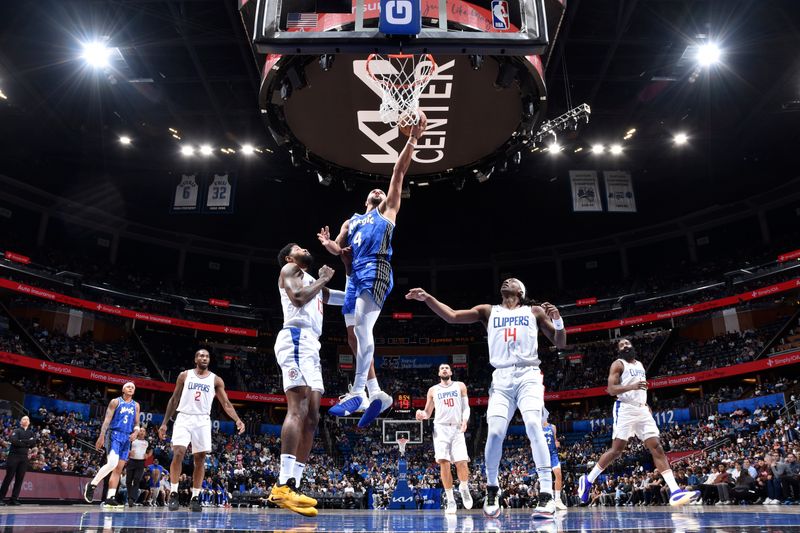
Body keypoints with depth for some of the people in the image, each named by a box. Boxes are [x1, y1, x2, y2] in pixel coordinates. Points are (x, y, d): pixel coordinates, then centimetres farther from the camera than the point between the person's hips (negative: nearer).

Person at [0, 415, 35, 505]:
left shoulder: (31, 433, 15)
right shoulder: (16, 431, 3)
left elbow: (33, 442, -5)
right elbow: (13, 441, -16)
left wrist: (21, 442, -12)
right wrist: (27, 443, -12)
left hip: (24, 457, 4)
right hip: (14, 456, -4)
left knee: (20, 479, 1)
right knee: (9, 477, -4)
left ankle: (14, 499, 3)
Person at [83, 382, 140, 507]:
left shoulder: (136, 405, 15)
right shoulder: (115, 402, 2)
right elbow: (107, 419, -5)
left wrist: (135, 432, -5)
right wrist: (101, 436, -14)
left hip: (127, 438, 6)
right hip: (114, 434, -5)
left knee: (119, 469, 2)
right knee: (112, 463, -25)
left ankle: (110, 498, 3)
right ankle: (92, 485, -9)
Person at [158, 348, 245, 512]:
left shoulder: (216, 380, 6)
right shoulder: (184, 375, 7)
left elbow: (226, 403, 2)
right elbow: (174, 399, 11)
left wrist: (237, 420, -14)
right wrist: (164, 423, 7)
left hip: (202, 420, 1)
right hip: (183, 418, -1)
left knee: (200, 459, 1)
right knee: (178, 453, -15)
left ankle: (195, 497, 9)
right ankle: (173, 493, -2)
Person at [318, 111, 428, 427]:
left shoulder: (387, 211, 19)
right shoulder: (351, 221, 32)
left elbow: (399, 172, 9)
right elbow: (338, 250, 22)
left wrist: (412, 140, 1)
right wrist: (327, 242, -1)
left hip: (375, 270, -7)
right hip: (355, 274, 7)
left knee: (362, 327, -23)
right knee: (355, 333, 2)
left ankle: (358, 392, -23)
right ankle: (376, 394, 7)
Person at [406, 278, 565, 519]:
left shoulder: (535, 311, 14)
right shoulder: (489, 311, 17)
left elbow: (560, 343, 11)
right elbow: (452, 316, 7)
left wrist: (558, 321, -9)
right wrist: (427, 298, -3)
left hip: (528, 375, -1)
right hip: (501, 379, 1)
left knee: (533, 426, -21)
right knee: (495, 432, -12)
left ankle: (547, 495, -18)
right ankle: (492, 490, 10)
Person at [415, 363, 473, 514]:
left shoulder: (460, 386, 13)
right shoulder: (433, 390, 15)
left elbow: (466, 407, 9)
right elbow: (428, 412, 16)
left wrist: (465, 420, -11)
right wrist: (422, 414, -8)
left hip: (457, 428, 0)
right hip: (441, 428, 1)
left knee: (462, 463, -10)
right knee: (444, 463, -12)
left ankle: (464, 488, 21)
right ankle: (450, 500, -1)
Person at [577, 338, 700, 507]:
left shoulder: (640, 365, 21)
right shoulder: (618, 364, -2)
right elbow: (611, 389, -12)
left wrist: (646, 405, 18)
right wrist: (632, 386, -26)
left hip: (642, 410, 7)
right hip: (625, 409, -7)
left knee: (657, 448, -5)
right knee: (616, 450, -8)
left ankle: (675, 492, -11)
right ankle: (587, 480, 4)